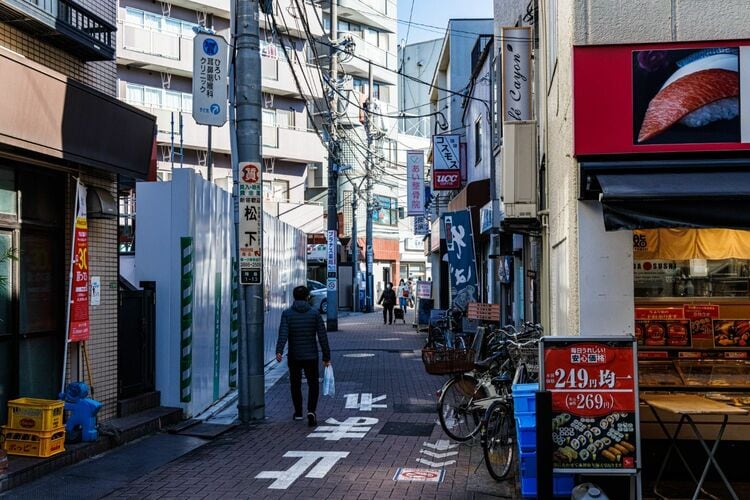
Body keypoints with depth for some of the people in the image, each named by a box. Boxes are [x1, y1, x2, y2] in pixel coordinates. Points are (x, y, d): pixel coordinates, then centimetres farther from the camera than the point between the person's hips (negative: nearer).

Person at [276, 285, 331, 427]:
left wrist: (279, 351, -29)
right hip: (311, 356, -1)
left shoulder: (287, 314, -3)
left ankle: (298, 413, 30)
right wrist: (326, 356, 1)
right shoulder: (314, 314, -3)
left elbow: (283, 334, -19)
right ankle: (311, 412, -10)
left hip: (294, 357, 1)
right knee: (313, 385, 10)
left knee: (296, 384, 19)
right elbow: (322, 337, -5)